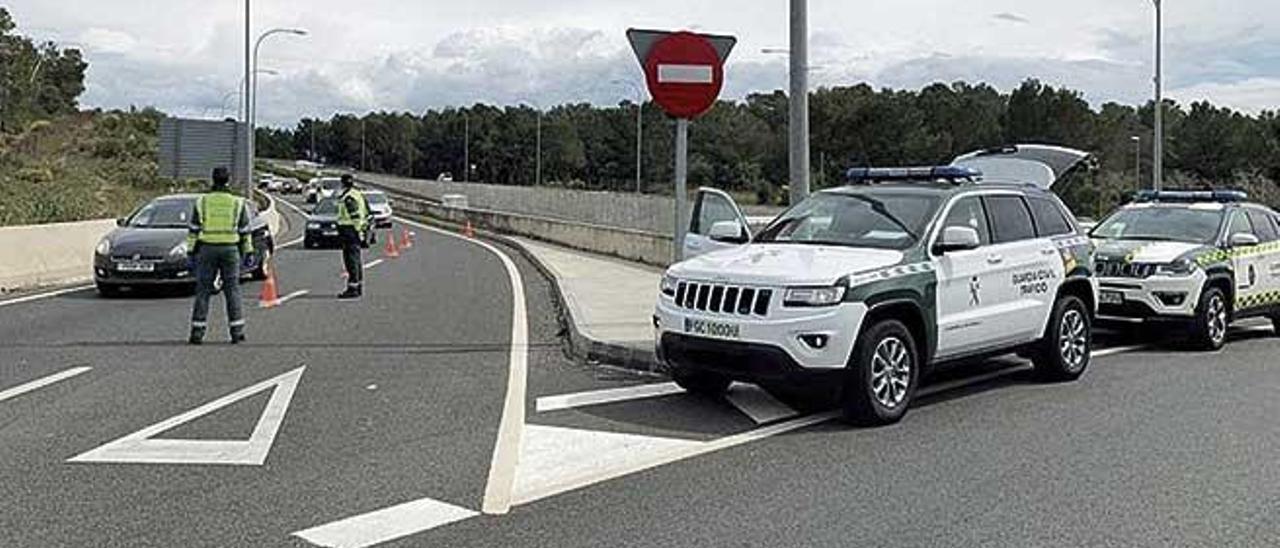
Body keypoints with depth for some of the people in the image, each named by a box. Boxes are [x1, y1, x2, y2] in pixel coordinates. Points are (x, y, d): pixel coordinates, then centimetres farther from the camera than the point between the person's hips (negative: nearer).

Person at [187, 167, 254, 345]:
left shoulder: (201, 202, 2)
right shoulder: (238, 203, 2)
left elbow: (193, 230, 2)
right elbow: (245, 231, 4)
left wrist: (191, 251, 7)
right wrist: (248, 252, 10)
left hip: (207, 249, 0)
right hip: (230, 250, 0)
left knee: (203, 291, 4)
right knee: (232, 290, 4)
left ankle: (198, 332, 3)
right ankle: (237, 332, 2)